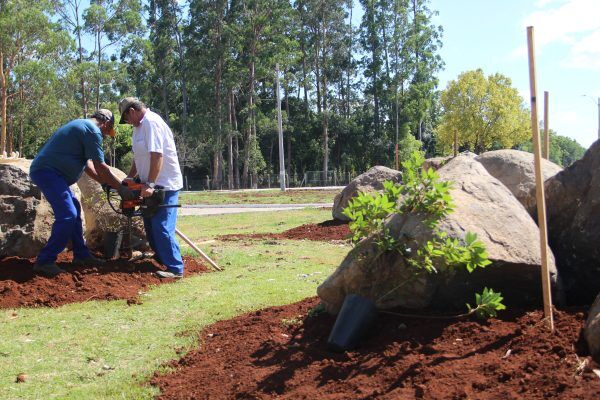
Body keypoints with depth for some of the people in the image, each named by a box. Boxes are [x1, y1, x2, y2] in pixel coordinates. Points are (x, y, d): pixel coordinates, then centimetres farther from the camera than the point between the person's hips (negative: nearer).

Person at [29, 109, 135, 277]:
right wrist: (121, 188, -1)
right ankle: (44, 262, -11)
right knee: (67, 215, -15)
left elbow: (88, 165, 23)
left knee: (74, 209, 16)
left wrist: (109, 183, 21)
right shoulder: (93, 130, -9)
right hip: (48, 172, -11)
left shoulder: (81, 125, 23)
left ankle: (81, 255, 22)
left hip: (46, 171, 11)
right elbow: (100, 167, -10)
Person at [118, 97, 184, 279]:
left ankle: (175, 268, -8)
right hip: (151, 185, 10)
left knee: (162, 227, -12)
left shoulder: (151, 122, -17)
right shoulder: (139, 126, 15)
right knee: (150, 224, 17)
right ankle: (161, 257, 30)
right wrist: (129, 178, 17)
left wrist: (150, 184, -26)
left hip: (165, 185, -10)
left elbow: (157, 155, -26)